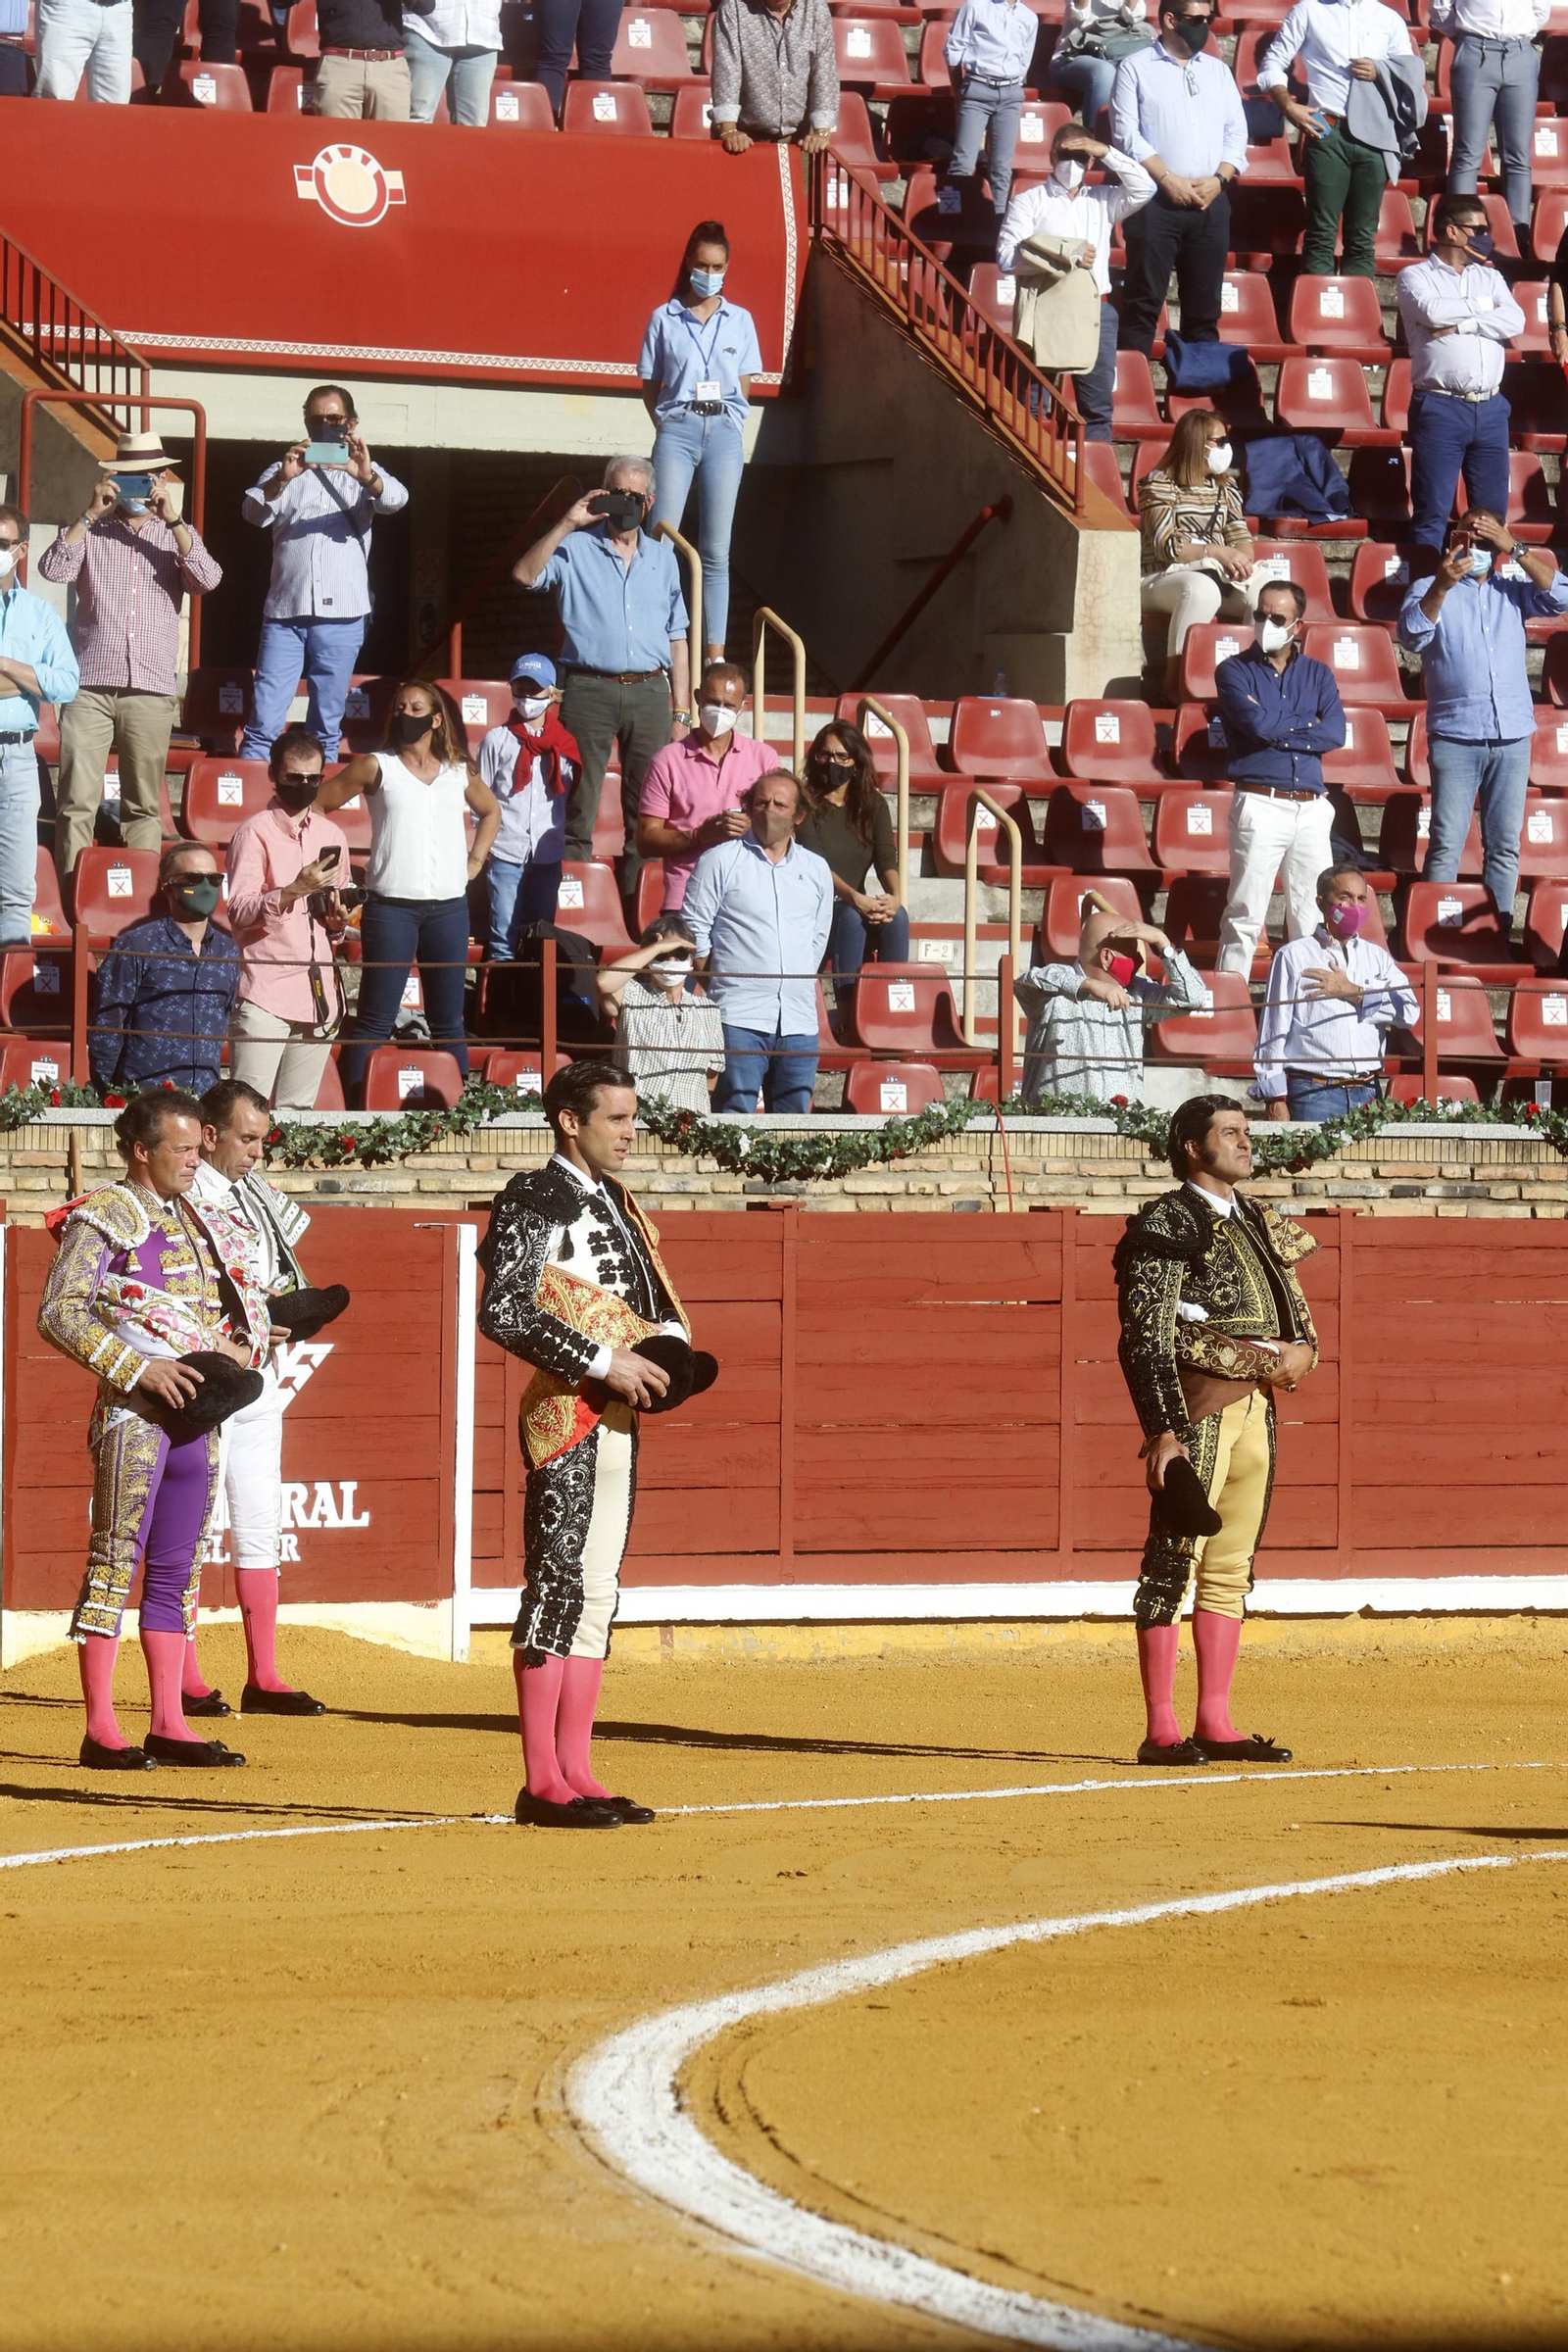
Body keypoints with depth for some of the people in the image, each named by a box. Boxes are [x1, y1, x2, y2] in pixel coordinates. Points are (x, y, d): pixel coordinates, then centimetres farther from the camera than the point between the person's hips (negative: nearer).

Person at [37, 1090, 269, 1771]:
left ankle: (169, 1724, 13)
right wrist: (142, 1368, -20)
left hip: (198, 1419, 8)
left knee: (177, 1572, 9)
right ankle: (101, 1731, -6)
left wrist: (243, 1347, 0)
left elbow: (247, 1300, 23)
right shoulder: (101, 1217, -6)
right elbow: (59, 1312, -14)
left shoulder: (196, 1221, 16)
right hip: (133, 1414, -8)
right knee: (116, 1562, -7)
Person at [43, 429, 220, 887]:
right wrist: (91, 514, -9)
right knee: (77, 802, -8)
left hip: (152, 690, 1)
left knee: (144, 806, 4)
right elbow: (53, 569, -6)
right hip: (90, 686, -1)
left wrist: (173, 521, -10)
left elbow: (208, 580, -3)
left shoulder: (177, 534, 14)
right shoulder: (90, 531, 10)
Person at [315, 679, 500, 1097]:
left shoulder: (459, 773, 13)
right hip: (391, 905, -4)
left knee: (448, 1021, 8)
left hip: (449, 908, 4)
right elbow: (316, 805, 3)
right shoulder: (376, 767, 3)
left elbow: (490, 812, 31)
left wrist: (475, 861, 19)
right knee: (376, 1021, -5)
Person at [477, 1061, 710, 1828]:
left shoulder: (617, 1205, 18)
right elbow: (502, 1309, -19)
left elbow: (650, 1299, 27)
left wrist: (669, 1341, 4)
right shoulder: (534, 1199, -9)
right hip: (564, 1414, -9)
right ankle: (542, 1783, -9)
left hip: (617, 1417, 9)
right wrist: (603, 1362, -20)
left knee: (595, 1592, 10)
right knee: (558, 1584, -9)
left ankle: (574, 1772, 14)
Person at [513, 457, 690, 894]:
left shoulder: (662, 558, 17)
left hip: (649, 692, 3)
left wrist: (681, 711, 10)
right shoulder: (576, 549, 7)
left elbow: (676, 640, 17)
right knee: (578, 806, -3)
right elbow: (525, 575, -11)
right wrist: (567, 525, -12)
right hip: (589, 690, -3)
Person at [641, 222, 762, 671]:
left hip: (724, 432, 2)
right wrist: (668, 424, -2)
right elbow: (649, 385, 9)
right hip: (677, 430, -2)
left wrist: (724, 421, 0)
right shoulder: (665, 319, 7)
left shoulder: (739, 320, 12)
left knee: (716, 550, 2)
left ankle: (715, 652, 2)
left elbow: (745, 386, 12)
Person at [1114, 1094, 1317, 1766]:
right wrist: (1165, 1432, -21)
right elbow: (1146, 1337, -13)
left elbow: (1296, 1312, 24)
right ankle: (1161, 1731, -7)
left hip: (1257, 1409, 8)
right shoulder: (1168, 1224, -6)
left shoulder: (1259, 1224, 18)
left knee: (1231, 1569, 10)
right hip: (1196, 1407, -8)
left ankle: (1214, 1724, 15)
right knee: (1174, 1561, -7)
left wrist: (1300, 1351, 0)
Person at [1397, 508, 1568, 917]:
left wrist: (1515, 549, -4)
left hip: (1512, 735, 3)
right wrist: (1441, 587, -21)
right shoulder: (1431, 589, 7)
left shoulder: (1512, 589, 14)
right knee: (1446, 844, -7)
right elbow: (1412, 635, -8)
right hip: (1455, 736, -3)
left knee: (1505, 846, 5)